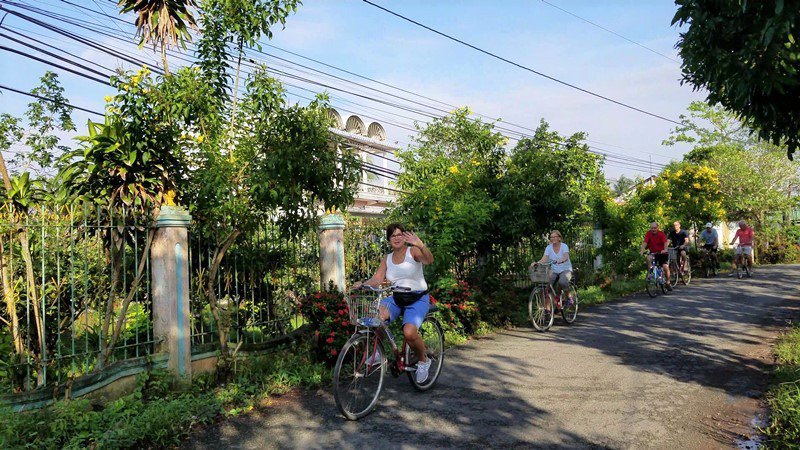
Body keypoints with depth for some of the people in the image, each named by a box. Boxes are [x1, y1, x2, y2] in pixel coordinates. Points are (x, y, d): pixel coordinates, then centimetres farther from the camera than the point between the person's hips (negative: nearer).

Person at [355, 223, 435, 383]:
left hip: (418, 299, -4)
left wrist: (421, 245, -45)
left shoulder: (413, 251, -5)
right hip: (396, 298, 5)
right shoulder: (387, 259, 10)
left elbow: (429, 260, -25)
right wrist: (362, 285, -22)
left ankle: (423, 361, 5)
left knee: (409, 332, -28)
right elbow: (377, 278, -2)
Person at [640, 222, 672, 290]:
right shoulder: (648, 234, -10)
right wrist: (642, 251, -36)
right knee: (648, 258, -32)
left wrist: (665, 250, -47)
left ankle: (668, 283, 8)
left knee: (666, 267, -13)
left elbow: (665, 242, -27)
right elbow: (645, 242, -20)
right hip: (653, 252, 1)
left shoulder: (661, 234, -13)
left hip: (662, 253, -1)